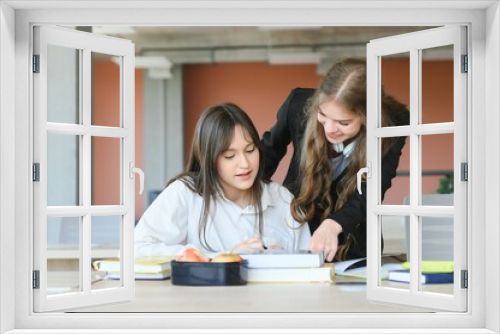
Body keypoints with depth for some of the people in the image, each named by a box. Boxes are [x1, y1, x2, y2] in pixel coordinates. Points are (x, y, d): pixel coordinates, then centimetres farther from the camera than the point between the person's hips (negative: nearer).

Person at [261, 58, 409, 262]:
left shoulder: (393, 123, -20)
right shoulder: (300, 104, -18)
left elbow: (371, 192, -24)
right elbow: (270, 148, 3)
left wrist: (334, 225, -42)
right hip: (292, 231, 0)